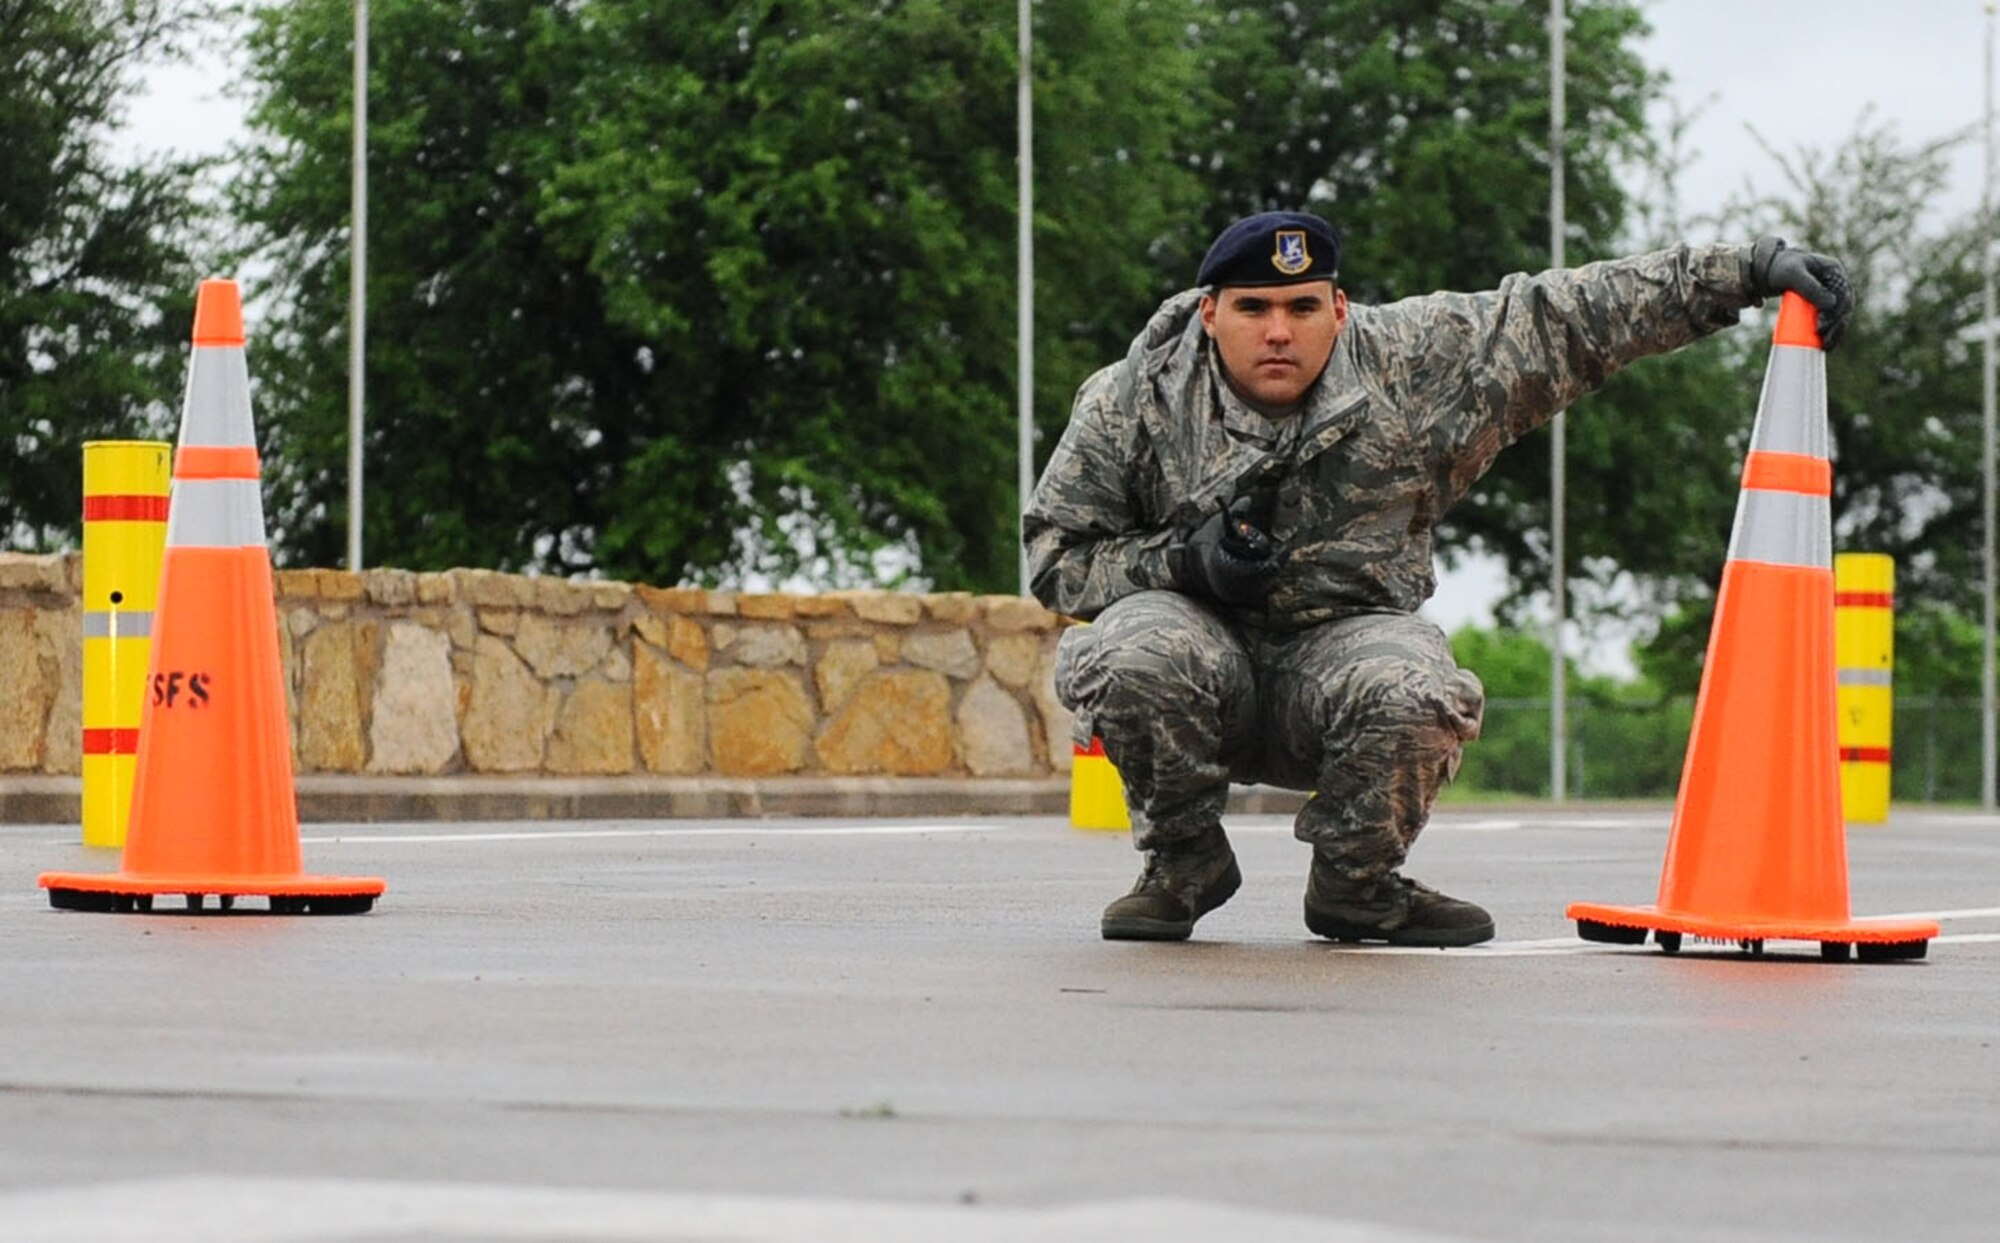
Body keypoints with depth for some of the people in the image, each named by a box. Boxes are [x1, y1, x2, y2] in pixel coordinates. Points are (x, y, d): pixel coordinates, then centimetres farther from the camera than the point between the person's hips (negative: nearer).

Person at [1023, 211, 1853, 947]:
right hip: (1202, 648, 0)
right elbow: (1058, 557, -1)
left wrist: (1747, 272, -5)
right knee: (1135, 654, -35)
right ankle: (1185, 863, -5)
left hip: (1347, 645, 1)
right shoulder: (1131, 404, -6)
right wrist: (1183, 560, -20)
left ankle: (1355, 885, -2)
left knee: (1418, 691, -34)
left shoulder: (1417, 364, -4)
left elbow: (1573, 316, -1)